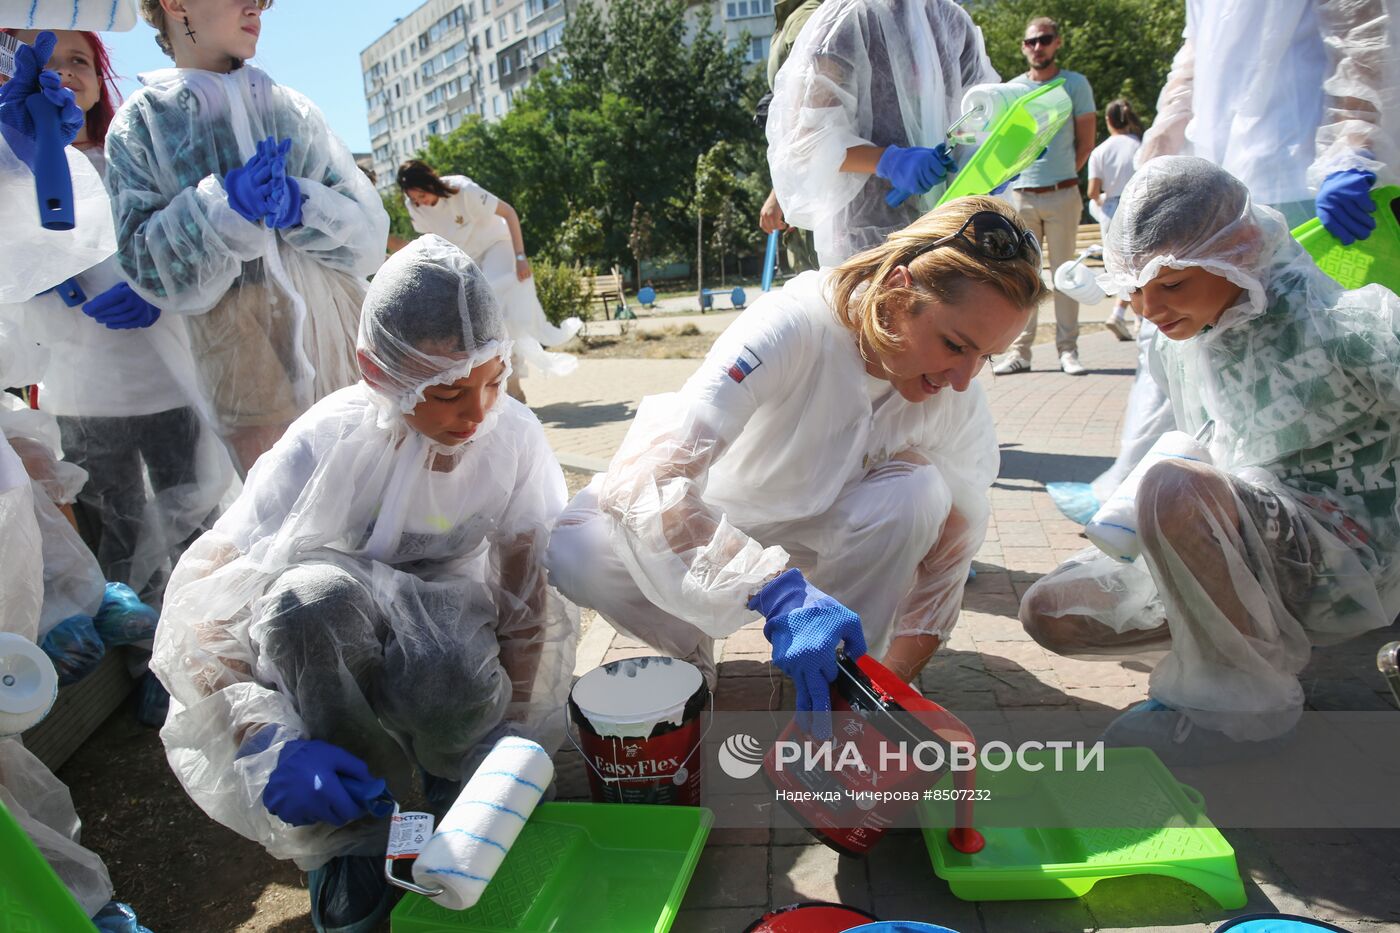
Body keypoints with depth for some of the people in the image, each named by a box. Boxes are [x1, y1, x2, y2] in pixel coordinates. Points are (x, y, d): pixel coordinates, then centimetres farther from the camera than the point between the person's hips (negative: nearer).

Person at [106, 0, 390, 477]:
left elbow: (368, 235, 5)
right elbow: (146, 264, -2)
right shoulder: (138, 125, 7)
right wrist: (220, 209, -16)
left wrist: (299, 207, -14)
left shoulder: (291, 108, 13)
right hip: (242, 355, -2)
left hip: (336, 331, 2)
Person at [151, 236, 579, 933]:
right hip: (330, 658, -1)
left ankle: (459, 781, 4)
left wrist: (512, 738, -21)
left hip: (449, 640, 1)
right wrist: (272, 745, -37)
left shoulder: (513, 437, -17)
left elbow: (530, 599, -12)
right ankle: (354, 839, -13)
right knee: (311, 596, -37)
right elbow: (197, 608, -24)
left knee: (451, 689, -37)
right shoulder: (327, 443, -22)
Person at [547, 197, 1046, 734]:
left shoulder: (957, 398, -19)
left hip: (816, 541, 3)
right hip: (709, 528, -2)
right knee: (575, 554, -30)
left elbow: (948, 553, -13)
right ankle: (690, 652, 1)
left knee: (917, 493, -29)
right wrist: (781, 592, -53)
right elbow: (641, 477, -44)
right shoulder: (794, 326, -35)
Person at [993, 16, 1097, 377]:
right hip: (1020, 195, 2)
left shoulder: (1075, 84, 5)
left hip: (1062, 195, -2)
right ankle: (1019, 351, 4)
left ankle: (1068, 350, 3)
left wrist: (1061, 175, 3)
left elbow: (1086, 141, 7)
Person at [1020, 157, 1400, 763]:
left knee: (1174, 490, -37)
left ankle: (1245, 697, -14)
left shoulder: (1337, 326, -20)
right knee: (1048, 612, -2)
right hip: (1251, 553, 7)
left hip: (1348, 561, -7)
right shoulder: (1179, 335, 1)